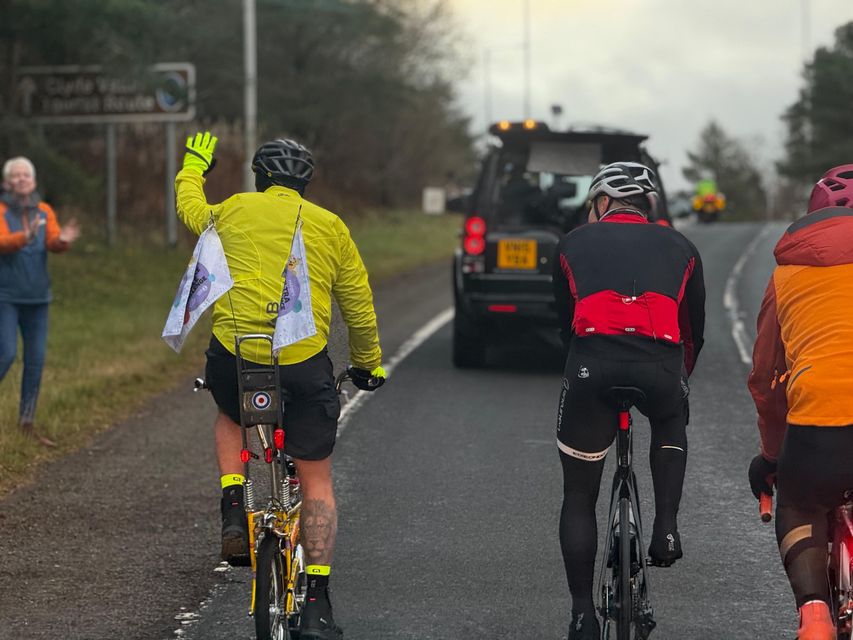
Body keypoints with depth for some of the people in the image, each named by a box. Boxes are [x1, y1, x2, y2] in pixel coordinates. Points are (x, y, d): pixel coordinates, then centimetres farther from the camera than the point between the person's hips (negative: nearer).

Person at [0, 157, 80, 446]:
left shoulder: (44, 212, 5)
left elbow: (53, 243, -10)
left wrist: (63, 240, -34)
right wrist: (26, 237, -42)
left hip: (37, 297, 5)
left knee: (36, 360, 4)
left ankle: (27, 423, 13)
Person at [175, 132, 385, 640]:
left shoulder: (234, 210, 11)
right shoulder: (330, 227, 9)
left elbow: (191, 210, 35)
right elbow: (360, 308, 13)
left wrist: (193, 168, 55)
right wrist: (368, 365, 28)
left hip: (233, 354, 1)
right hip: (304, 363, -1)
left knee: (230, 418, 36)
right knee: (317, 482, 11)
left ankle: (234, 513, 15)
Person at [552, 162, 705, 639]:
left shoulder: (575, 244, 26)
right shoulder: (679, 247, 27)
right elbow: (695, 332, 32)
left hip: (593, 365, -1)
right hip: (661, 366, 1)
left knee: (579, 499, 17)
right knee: (672, 426, 38)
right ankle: (666, 528, 17)